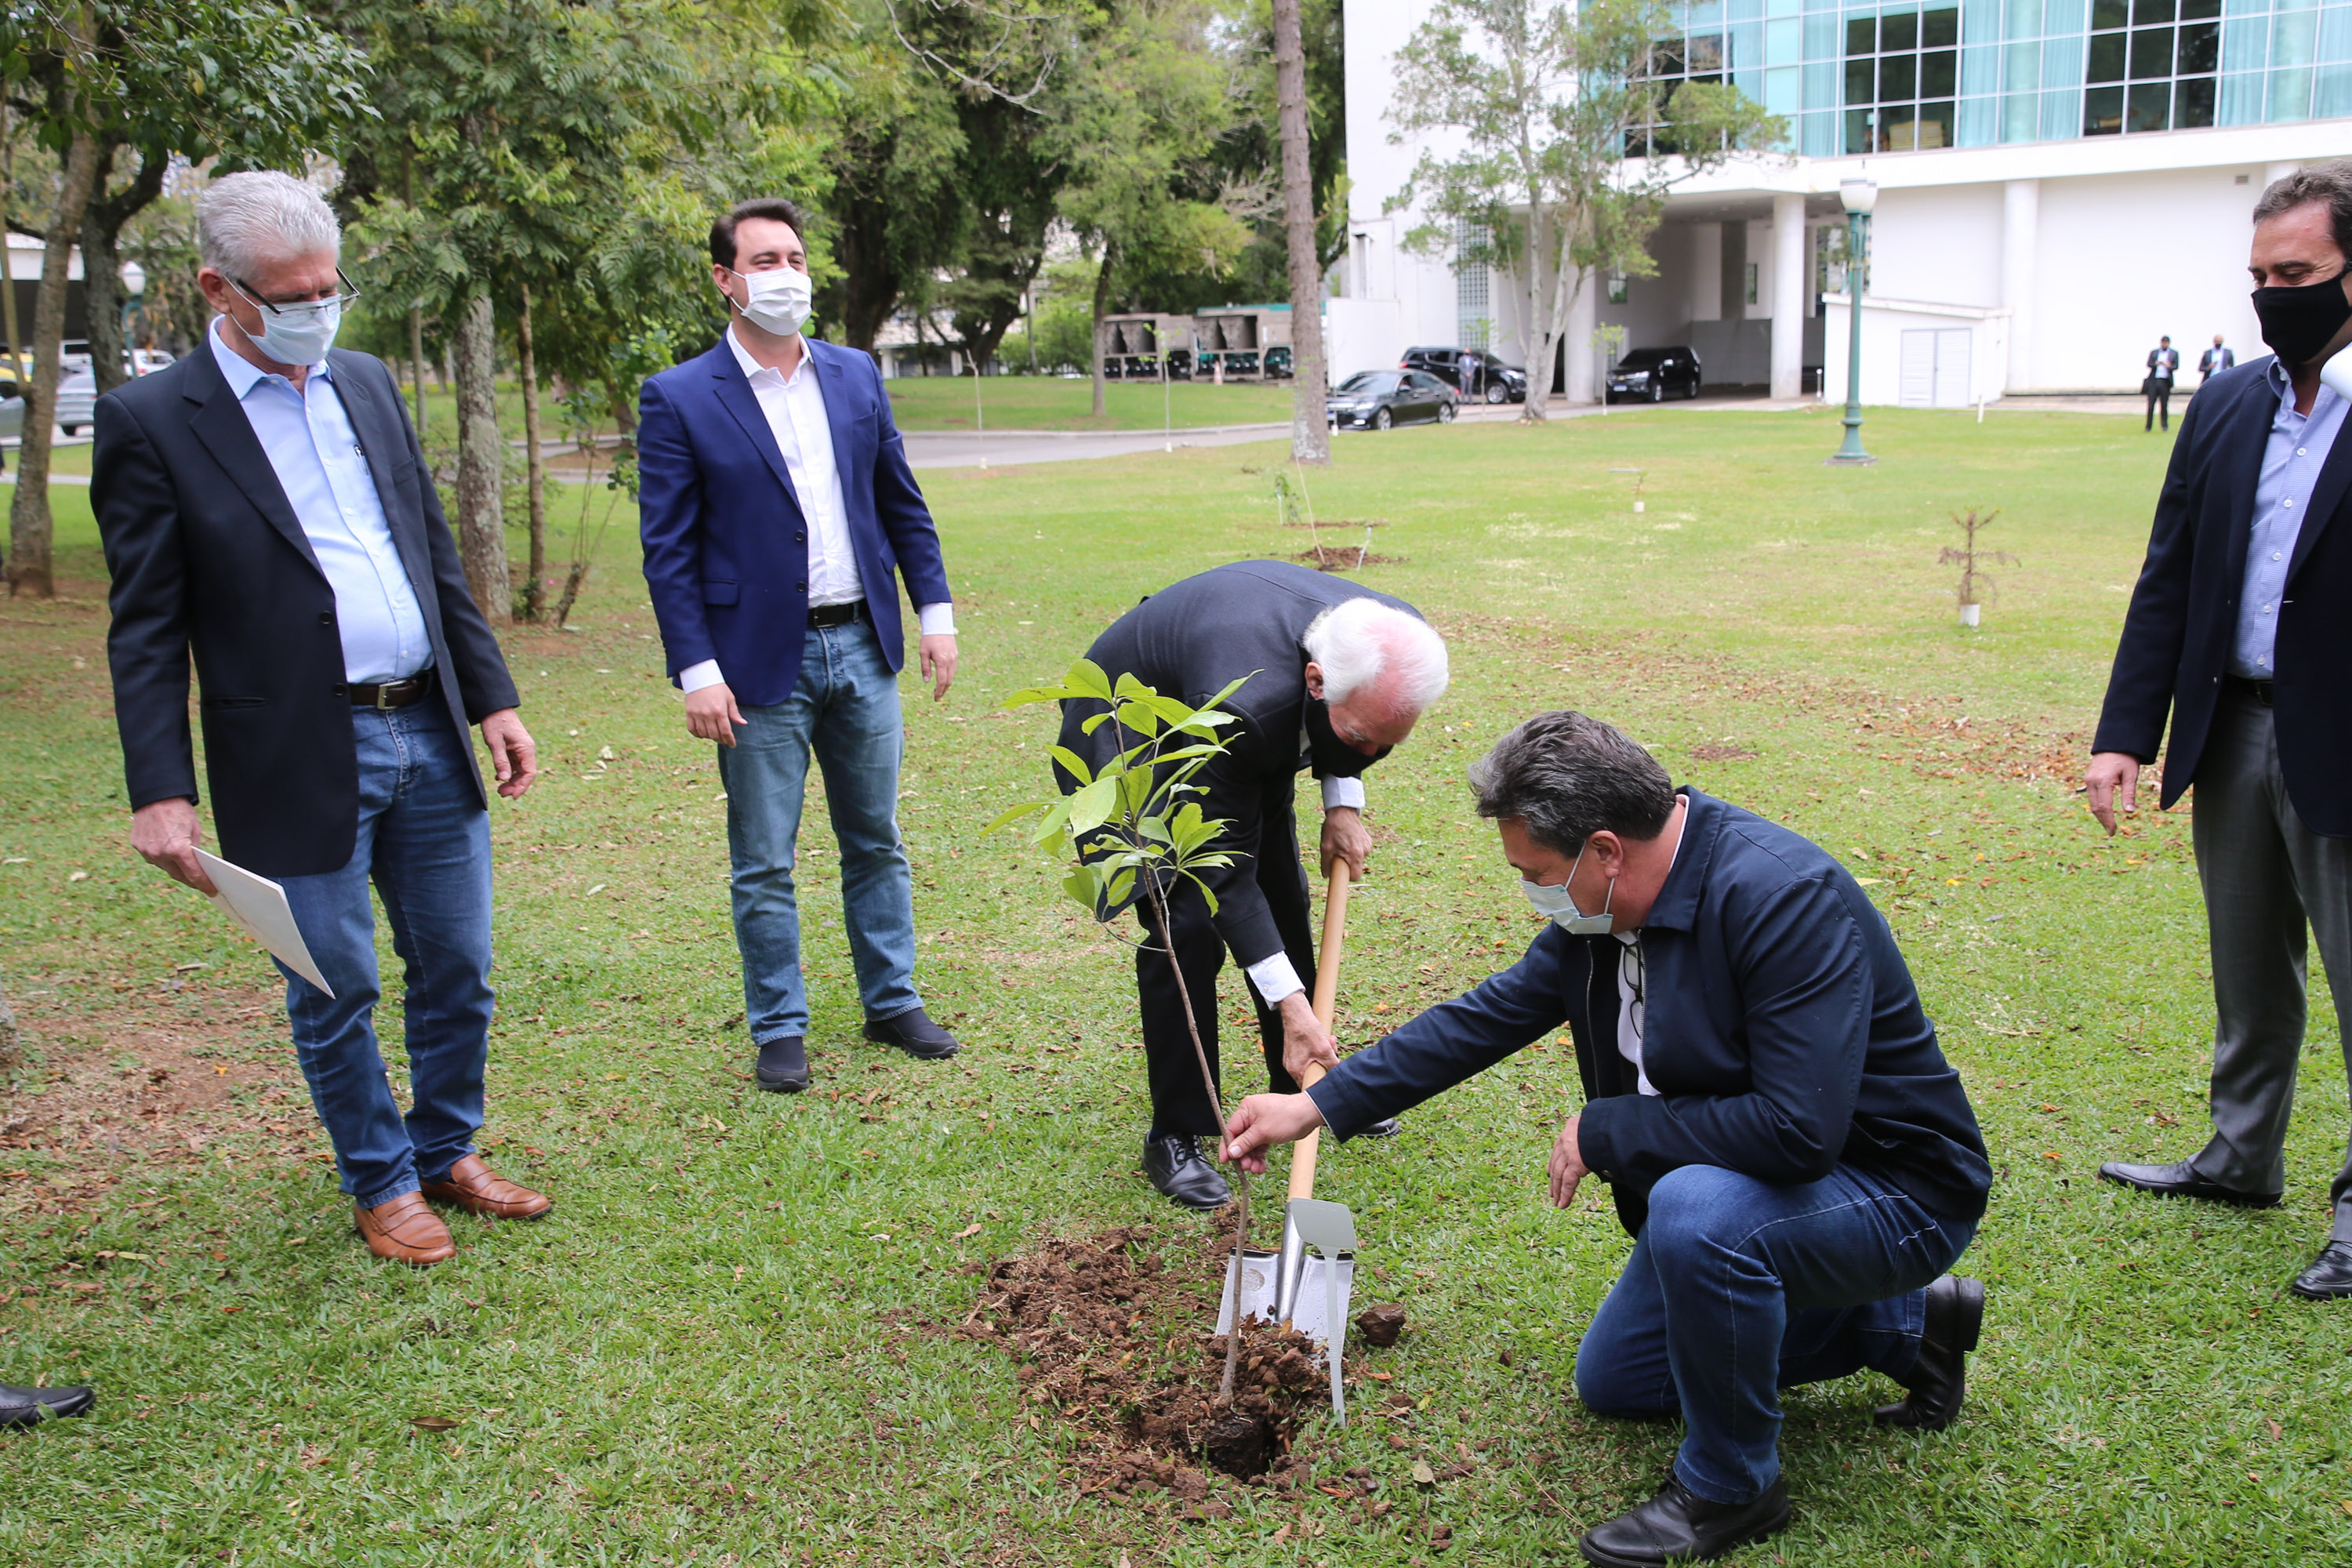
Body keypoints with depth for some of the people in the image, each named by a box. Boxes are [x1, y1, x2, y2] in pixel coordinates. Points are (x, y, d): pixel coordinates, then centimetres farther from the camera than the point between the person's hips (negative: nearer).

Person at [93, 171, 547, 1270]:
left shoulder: (368, 385, 10)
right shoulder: (151, 420, -6)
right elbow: (145, 632, -7)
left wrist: (492, 698, 10)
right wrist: (161, 792, -12)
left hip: (429, 734, 5)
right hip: (298, 760, -5)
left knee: (457, 973, 13)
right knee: (335, 993, 8)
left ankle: (448, 1153, 33)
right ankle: (382, 1185, 27)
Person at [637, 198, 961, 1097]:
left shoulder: (855, 376, 8)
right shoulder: (679, 400, -5)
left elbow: (902, 504, 13)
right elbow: (668, 550, -7)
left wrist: (936, 611, 6)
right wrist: (696, 671, -13)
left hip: (862, 649, 4)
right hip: (760, 661, -4)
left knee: (877, 843, 14)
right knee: (764, 863, 6)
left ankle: (893, 1002, 27)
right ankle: (779, 1030, 19)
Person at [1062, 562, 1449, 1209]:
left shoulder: (1397, 640, -27)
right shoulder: (1247, 699, -46)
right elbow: (1226, 870, -35)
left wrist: (1343, 799, -10)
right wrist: (1291, 1004, -35)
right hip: (1126, 738, -7)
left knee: (1283, 904, 10)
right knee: (1187, 924, -15)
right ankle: (1175, 1137, -1)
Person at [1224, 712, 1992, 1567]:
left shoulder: (1786, 897, -33)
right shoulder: (1603, 908, -6)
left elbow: (1799, 1130, -38)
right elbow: (1491, 1015, 5)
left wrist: (1603, 1131, -25)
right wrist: (1320, 1104, 3)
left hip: (1893, 1192, -9)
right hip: (1734, 1181, 9)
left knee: (1696, 1209, -38)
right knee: (1611, 1382, 19)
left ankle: (1731, 1486, -11)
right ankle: (1903, 1323, 23)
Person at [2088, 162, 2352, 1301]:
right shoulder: (2228, 406, 7)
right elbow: (2168, 582, 7)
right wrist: (2126, 733, 1)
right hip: (2234, 730, 6)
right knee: (2249, 976, 20)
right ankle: (2243, 1158, 37)